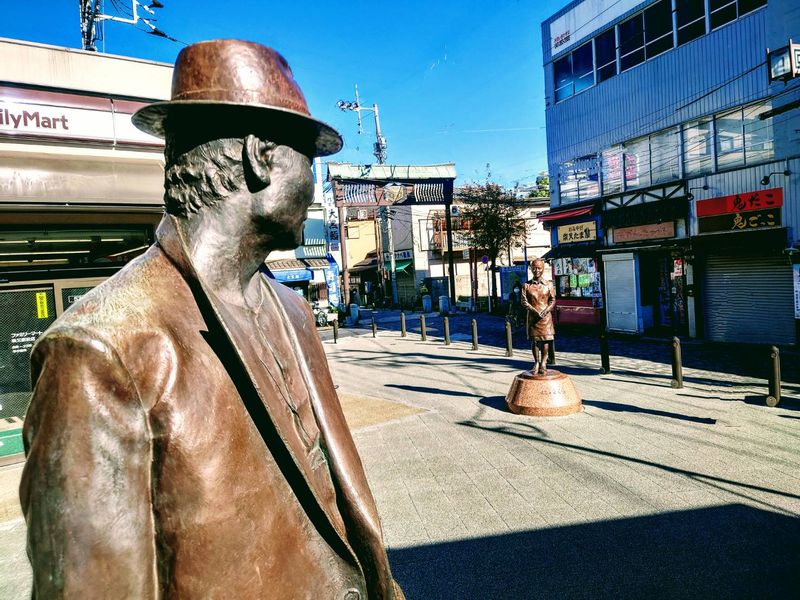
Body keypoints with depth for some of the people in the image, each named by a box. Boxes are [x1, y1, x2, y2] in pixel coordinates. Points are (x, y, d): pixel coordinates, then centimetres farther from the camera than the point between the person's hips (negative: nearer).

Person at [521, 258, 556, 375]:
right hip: (532, 316, 0)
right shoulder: (527, 285, 2)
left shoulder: (548, 285, 4)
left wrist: (546, 310, -13)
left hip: (546, 316, 0)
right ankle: (536, 363, 17)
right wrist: (534, 311, -15)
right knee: (534, 339, 4)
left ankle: (543, 363, 10)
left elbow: (553, 300, 4)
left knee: (546, 339, -2)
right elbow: (523, 301, -2)